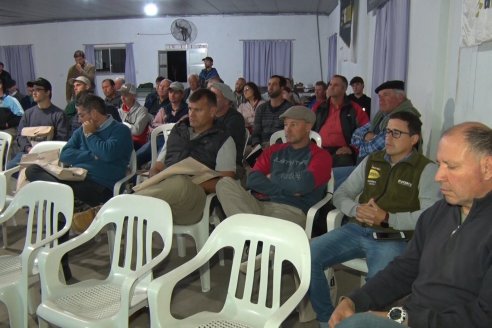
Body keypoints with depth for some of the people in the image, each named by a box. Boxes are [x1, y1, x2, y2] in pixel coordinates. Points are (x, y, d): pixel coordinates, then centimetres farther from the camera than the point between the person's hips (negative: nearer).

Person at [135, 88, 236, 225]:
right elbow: (156, 168, 28)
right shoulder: (177, 132, 32)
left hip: (195, 192, -3)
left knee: (181, 184, -41)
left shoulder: (223, 140, 17)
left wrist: (194, 183, -13)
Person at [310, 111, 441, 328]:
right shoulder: (371, 161, 17)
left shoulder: (427, 169, 3)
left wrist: (387, 218, -20)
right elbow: (340, 194, 16)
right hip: (356, 230, 5)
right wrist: (356, 210, -6)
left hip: (393, 238, -5)